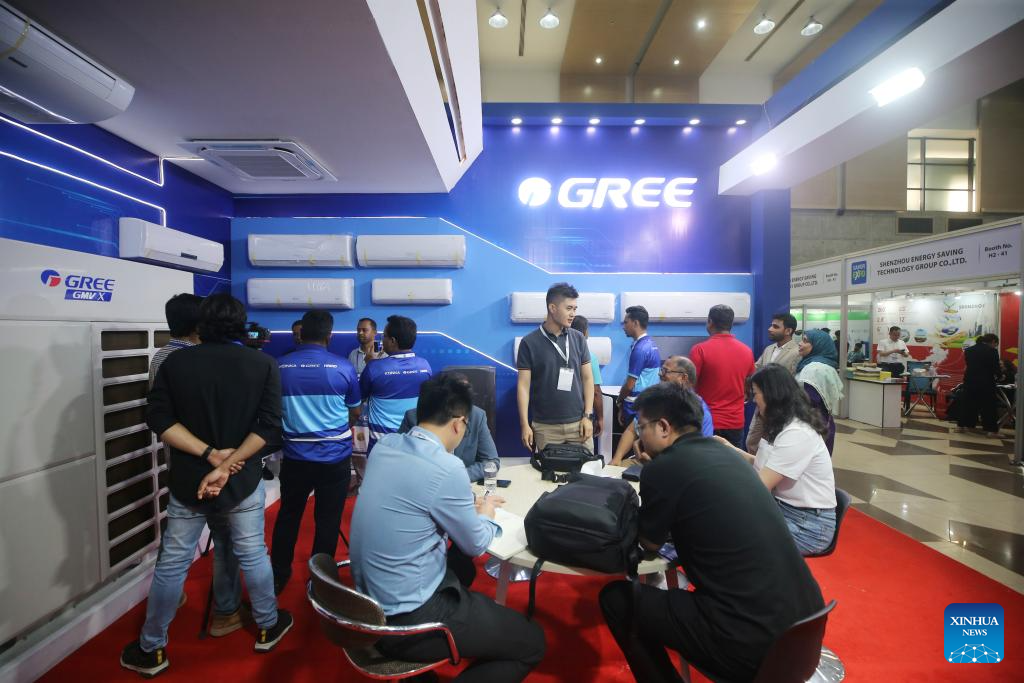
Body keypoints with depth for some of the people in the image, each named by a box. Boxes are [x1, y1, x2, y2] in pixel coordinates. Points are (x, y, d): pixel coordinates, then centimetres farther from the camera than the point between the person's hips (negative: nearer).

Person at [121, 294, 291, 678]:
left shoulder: (175, 362, -3)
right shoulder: (263, 365, -8)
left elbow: (159, 419, -9)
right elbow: (269, 427, -15)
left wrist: (209, 454, -13)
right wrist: (225, 467, -15)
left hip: (187, 481, 1)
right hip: (242, 481, -1)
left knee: (171, 564, 14)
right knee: (252, 556, 14)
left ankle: (151, 650, 31)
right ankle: (267, 628, 32)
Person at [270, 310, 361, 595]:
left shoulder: (280, 366, -5)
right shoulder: (343, 368, -10)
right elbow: (355, 414, 2)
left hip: (295, 456, 2)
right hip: (335, 457, -2)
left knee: (288, 515, 20)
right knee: (327, 521, 11)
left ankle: (277, 578, 33)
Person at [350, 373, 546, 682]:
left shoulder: (384, 446, -2)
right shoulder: (447, 468, -25)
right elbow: (475, 545, -9)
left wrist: (468, 506, 17)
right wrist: (486, 514, 11)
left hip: (369, 599, 9)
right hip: (407, 621, -9)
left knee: (461, 564, 31)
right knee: (532, 642, 4)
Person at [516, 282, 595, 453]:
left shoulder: (578, 339, 4)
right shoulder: (529, 343, -5)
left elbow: (587, 378, 6)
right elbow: (523, 385, -4)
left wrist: (587, 416, -1)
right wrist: (524, 424, -9)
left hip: (578, 422, 3)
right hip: (545, 426, -2)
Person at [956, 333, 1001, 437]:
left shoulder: (968, 350, 8)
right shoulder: (992, 351, -6)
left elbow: (968, 365, 11)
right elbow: (996, 368, -5)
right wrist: (1000, 375, 14)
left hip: (970, 381, 4)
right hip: (985, 382, -4)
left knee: (967, 403, 13)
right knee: (988, 406, 4)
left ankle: (961, 425, 17)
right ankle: (991, 430, 5)